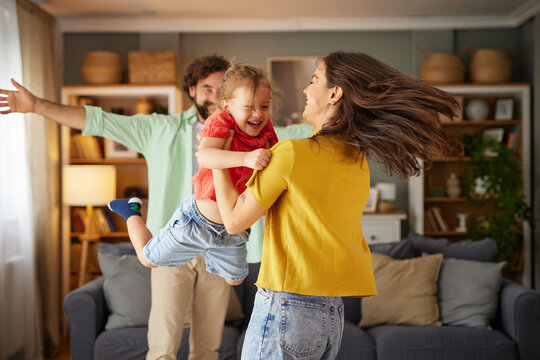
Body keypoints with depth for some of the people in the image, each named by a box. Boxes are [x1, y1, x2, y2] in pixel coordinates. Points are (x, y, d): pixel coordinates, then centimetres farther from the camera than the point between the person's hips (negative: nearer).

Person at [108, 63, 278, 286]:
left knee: (234, 280, 26)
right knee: (148, 258, 15)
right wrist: (245, 158, -57)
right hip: (198, 221, -5)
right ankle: (132, 211, 41)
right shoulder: (221, 121, -25)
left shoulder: (265, 131, -7)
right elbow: (204, 157, -44)